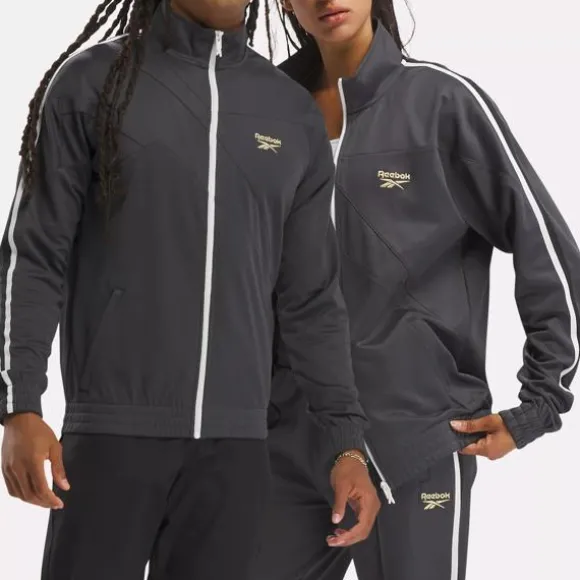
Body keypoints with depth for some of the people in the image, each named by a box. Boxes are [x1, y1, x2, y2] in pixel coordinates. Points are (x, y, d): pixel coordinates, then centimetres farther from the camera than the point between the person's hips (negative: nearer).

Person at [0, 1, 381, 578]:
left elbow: (312, 297, 13)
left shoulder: (294, 114, 11)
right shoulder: (91, 80, 2)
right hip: (113, 429, -2)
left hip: (234, 441, 3)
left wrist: (346, 442, 8)